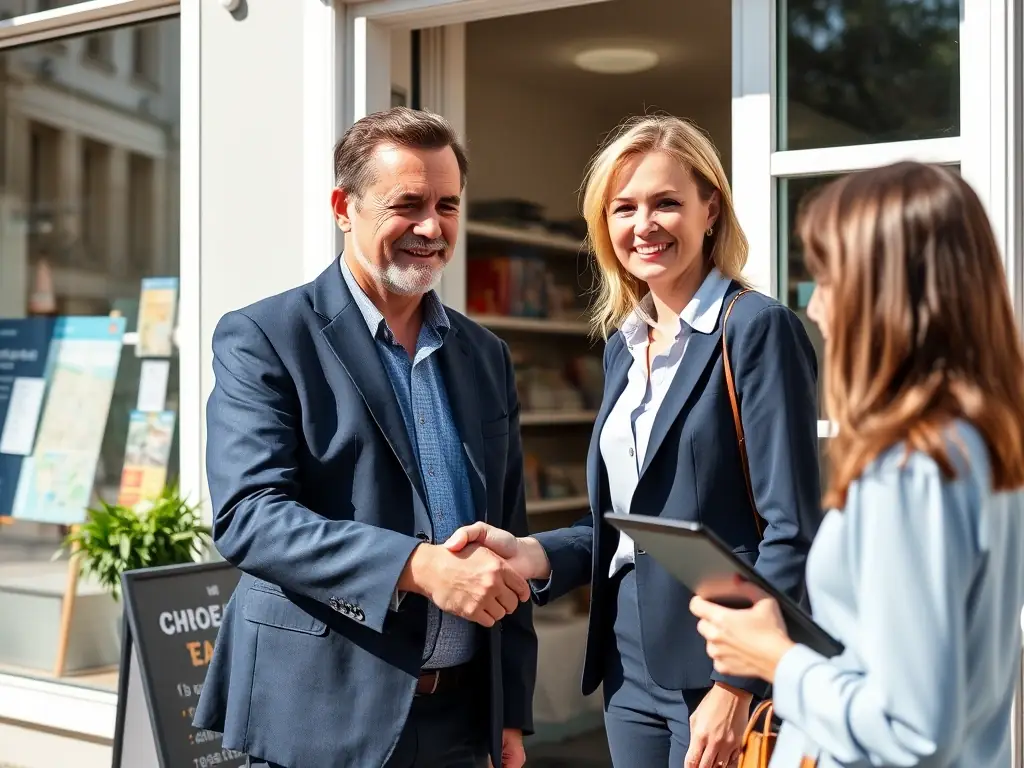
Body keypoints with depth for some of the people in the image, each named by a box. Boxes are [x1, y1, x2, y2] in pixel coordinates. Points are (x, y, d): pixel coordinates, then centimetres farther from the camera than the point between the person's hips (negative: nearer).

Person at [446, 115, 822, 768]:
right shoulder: (624, 345, 10)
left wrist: (736, 686, -18)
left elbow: (791, 533, -15)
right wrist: (534, 555, -3)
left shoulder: (757, 329, -11)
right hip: (632, 671, 7)